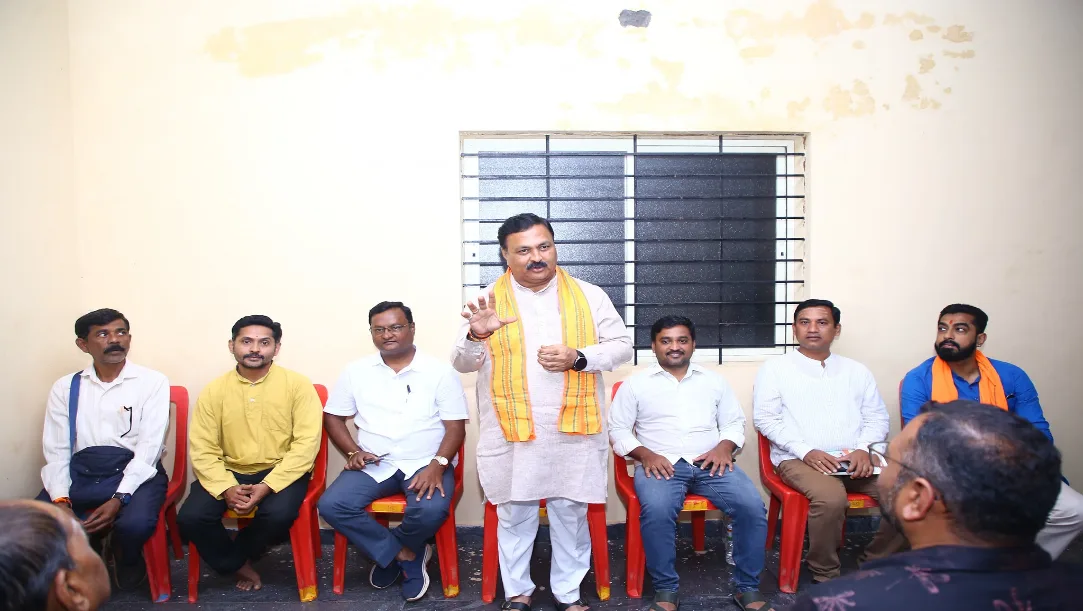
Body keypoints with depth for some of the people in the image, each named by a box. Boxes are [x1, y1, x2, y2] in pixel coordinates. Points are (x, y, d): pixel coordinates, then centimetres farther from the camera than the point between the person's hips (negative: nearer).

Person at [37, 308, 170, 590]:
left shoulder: (152, 382, -1)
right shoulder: (65, 387, 10)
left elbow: (149, 447, -9)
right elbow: (56, 451, 4)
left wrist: (118, 499, -21)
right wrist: (60, 499, -13)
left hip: (134, 471, -3)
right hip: (81, 473, 3)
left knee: (135, 523, -32)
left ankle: (125, 559, 7)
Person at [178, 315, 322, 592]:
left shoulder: (298, 385, -7)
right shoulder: (214, 391, 2)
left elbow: (307, 443, -13)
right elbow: (202, 449, -3)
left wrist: (267, 486, -22)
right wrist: (226, 488, -20)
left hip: (281, 472, -2)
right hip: (230, 472, 3)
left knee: (279, 514, -31)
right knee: (190, 517, -20)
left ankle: (237, 552, 5)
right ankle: (238, 565, 9)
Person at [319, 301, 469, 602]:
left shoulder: (440, 371, -1)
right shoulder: (356, 371, 7)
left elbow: (456, 427, -4)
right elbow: (333, 417, 12)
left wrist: (437, 465, -21)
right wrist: (353, 451, -6)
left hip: (425, 463, -2)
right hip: (374, 464, 3)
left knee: (431, 510, -33)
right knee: (331, 505, -23)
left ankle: (388, 553, 3)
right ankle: (407, 555, -6)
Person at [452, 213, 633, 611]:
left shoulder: (589, 296, 3)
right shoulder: (488, 301, 2)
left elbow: (622, 346, 4)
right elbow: (462, 363, 0)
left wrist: (578, 358, -14)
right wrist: (476, 336, -23)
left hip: (573, 431, 1)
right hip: (512, 433, 0)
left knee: (571, 513, 11)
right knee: (515, 515, 11)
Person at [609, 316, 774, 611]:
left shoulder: (714, 380, 18)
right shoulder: (635, 384, 10)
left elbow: (734, 423, 16)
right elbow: (618, 430, 6)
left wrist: (724, 447, -6)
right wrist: (645, 454, -12)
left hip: (711, 462, 3)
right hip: (661, 464, -2)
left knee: (753, 506, -24)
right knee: (656, 510, -35)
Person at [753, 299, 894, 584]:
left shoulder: (857, 371, 18)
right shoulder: (775, 369, 6)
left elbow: (877, 418, 15)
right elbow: (765, 418, -2)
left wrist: (863, 448, -7)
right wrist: (806, 451, -14)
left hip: (854, 460, 4)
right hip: (798, 460, -4)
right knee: (830, 498, -34)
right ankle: (824, 575, -11)